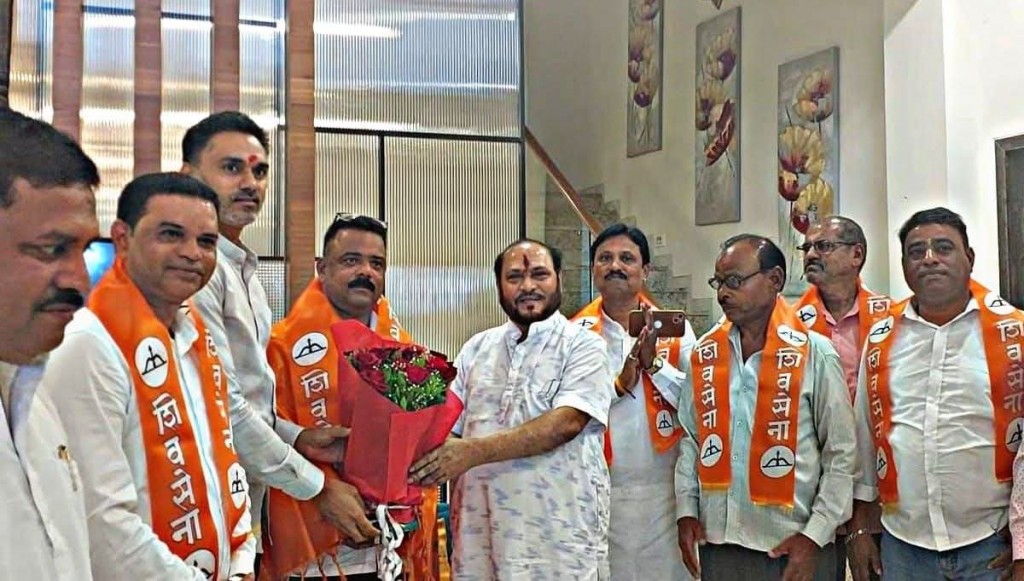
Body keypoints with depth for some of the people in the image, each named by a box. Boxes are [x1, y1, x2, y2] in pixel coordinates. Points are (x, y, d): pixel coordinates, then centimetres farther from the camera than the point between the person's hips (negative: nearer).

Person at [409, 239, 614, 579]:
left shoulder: (583, 346, -3)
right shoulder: (477, 349, 11)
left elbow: (567, 422, -16)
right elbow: (448, 425, 10)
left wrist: (475, 451, -22)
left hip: (559, 532, -4)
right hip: (479, 526, 4)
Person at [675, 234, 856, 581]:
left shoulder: (814, 354, -6)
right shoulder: (704, 354, 5)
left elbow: (841, 452, -5)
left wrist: (815, 535, -10)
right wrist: (686, 510, 4)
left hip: (793, 546, -3)